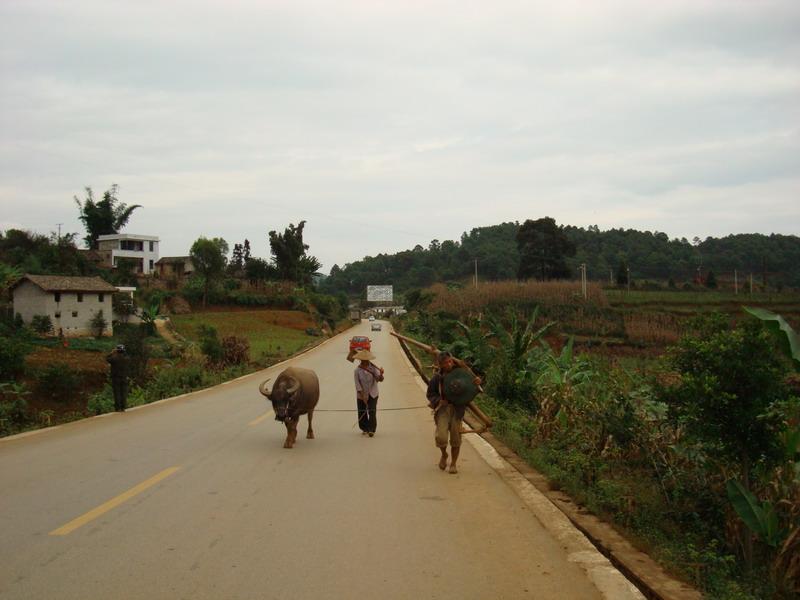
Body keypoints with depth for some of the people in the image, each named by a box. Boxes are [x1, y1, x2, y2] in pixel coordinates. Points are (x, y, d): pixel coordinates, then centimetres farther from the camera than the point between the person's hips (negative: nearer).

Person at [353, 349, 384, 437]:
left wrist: (381, 374, -41)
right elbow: (357, 384, -12)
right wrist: (363, 397, -16)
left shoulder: (373, 368, -7)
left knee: (372, 412, -9)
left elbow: (379, 379, -17)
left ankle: (371, 430, 0)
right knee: (362, 413, 7)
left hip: (372, 394, 0)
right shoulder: (357, 370, -11)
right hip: (362, 395, 0)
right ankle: (365, 429, 25)